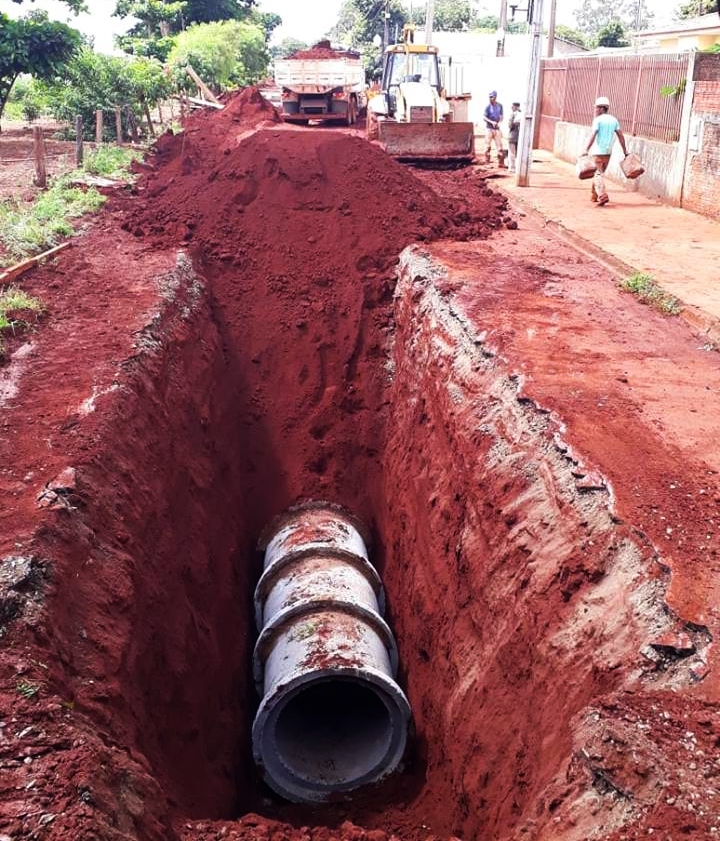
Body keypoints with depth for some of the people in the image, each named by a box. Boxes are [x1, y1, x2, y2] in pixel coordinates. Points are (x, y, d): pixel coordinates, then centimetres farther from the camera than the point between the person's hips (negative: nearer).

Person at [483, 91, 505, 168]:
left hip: (497, 129, 3)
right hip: (489, 128, -3)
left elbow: (501, 116, 10)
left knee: (500, 146, 0)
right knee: (488, 146, -1)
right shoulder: (488, 106, -4)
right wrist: (492, 122, -22)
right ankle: (487, 163, 5)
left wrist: (499, 122, -12)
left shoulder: (499, 106, 6)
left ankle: (501, 163, 5)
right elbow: (484, 117, -7)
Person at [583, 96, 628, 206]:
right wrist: (625, 151, 11)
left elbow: (593, 136, -20)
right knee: (599, 173, 20)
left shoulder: (598, 120, -9)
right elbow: (621, 136, 8)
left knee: (598, 174, -8)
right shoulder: (614, 120, 10)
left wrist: (586, 150, -24)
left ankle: (602, 196, -25)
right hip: (608, 152, 6)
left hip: (598, 152, -6)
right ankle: (594, 195, 28)